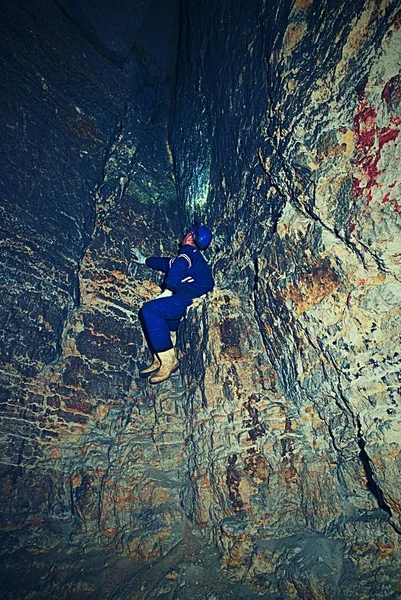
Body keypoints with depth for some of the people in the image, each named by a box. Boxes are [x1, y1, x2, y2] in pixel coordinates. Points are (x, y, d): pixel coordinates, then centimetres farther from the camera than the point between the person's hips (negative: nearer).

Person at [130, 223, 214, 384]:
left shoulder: (189, 251, 4)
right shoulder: (197, 257, 32)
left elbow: (178, 267, -19)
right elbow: (168, 263, 44)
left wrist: (167, 292, -17)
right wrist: (144, 260, 55)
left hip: (193, 298, -10)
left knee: (150, 309, -19)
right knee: (156, 315, 15)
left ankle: (169, 360, -19)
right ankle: (159, 360, 6)